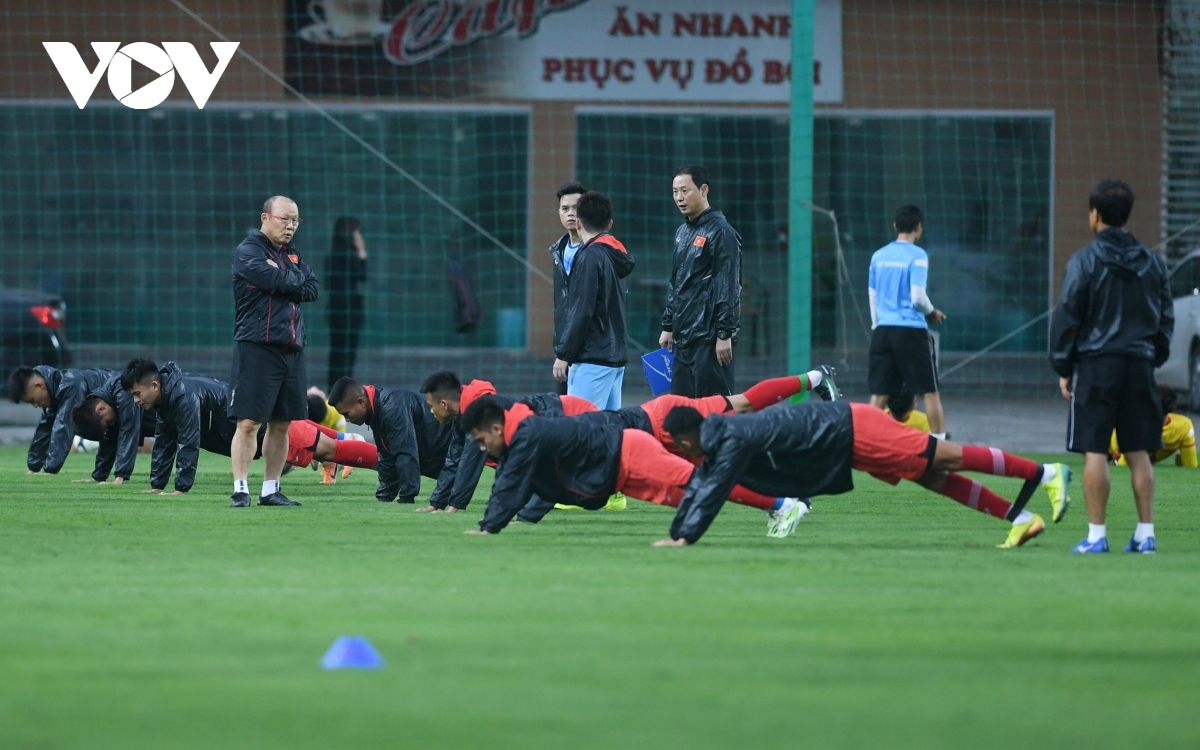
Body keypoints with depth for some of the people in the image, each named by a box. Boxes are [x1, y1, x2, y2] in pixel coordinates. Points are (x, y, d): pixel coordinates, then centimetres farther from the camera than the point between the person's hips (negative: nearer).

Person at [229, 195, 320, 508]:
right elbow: (278, 282, -19)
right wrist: (295, 280, -1)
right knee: (249, 422, -8)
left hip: (292, 350, 7)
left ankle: (270, 490, 14)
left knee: (281, 424, 8)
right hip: (257, 348, -7)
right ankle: (240, 489, -7)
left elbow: (313, 288, 5)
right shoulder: (248, 252, -5)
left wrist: (283, 277, -8)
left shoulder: (292, 254, 18)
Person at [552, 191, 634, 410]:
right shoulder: (616, 256, 15)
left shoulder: (590, 256, -11)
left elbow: (581, 311, -15)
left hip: (592, 359, -9)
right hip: (615, 356, 9)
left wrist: (563, 354, -11)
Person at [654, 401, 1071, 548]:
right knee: (934, 479, 9)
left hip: (853, 433, -9)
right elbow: (698, 488, 15)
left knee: (945, 459, -6)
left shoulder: (732, 441, -21)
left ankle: (1045, 473, -2)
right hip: (846, 437, 9)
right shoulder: (717, 442, 7)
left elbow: (713, 492, -28)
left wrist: (686, 538, -28)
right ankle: (1020, 518, 10)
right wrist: (675, 533, 10)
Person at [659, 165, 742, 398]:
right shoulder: (682, 232, 17)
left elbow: (728, 287, -14)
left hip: (710, 337, -9)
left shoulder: (720, 232, -9)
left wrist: (725, 334, -18)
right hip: (684, 338, 9)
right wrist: (668, 326, 20)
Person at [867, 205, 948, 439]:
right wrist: (933, 313, 6)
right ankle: (939, 442, 1)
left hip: (883, 331, 5)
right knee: (931, 391, 3)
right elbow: (918, 297, -13)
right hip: (911, 331, -5)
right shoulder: (917, 256, -7)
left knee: (879, 393, 6)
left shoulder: (879, 256, 9)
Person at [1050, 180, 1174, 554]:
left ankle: (1096, 534, -6)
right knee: (1138, 452, 8)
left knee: (1094, 451, -3)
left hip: (1096, 364, -5)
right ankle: (1145, 533, 6)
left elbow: (1067, 316, -5)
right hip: (1139, 364, 5)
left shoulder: (1085, 261, -6)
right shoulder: (1153, 263, 10)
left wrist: (1063, 368, 2)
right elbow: (1166, 316, 15)